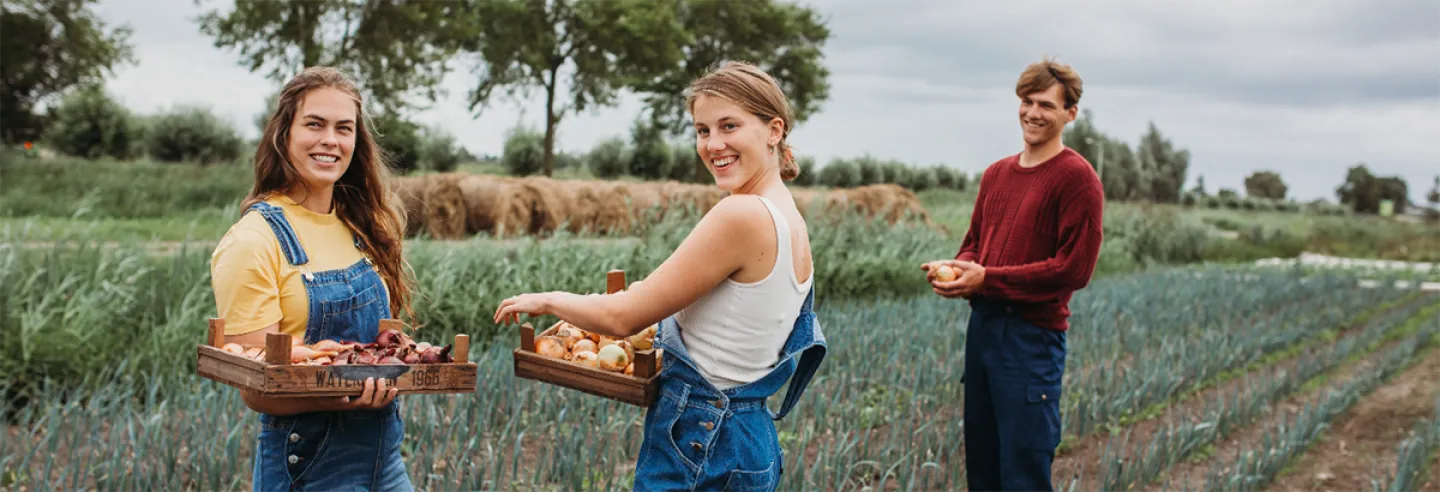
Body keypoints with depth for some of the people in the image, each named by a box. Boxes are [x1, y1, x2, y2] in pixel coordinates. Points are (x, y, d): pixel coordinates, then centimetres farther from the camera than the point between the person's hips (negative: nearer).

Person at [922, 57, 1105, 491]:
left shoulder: (1076, 176, -9)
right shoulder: (996, 174, 12)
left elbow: (1075, 269, -15)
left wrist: (987, 279, -16)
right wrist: (955, 269, -3)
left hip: (1033, 334, -7)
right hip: (983, 324, 7)